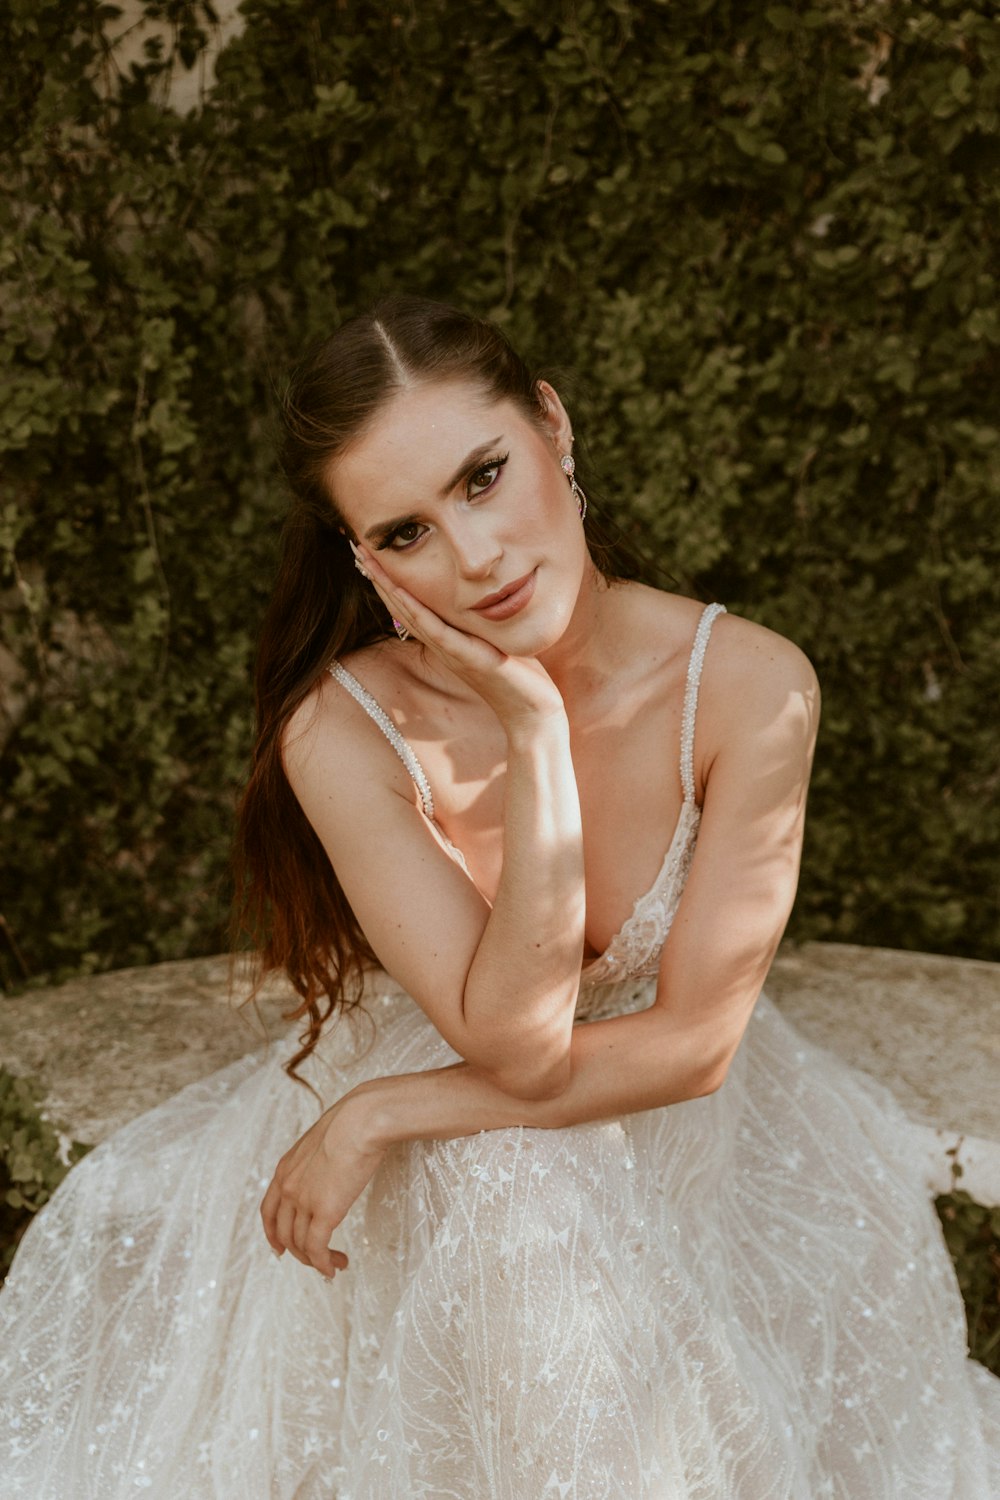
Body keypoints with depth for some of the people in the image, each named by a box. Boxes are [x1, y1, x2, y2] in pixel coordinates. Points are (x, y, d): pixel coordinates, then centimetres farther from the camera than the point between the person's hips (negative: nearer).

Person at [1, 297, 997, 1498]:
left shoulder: (751, 688, -23)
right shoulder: (343, 732, -24)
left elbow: (693, 1041, -18)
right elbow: (517, 1043, -27)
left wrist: (384, 1111, -19)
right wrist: (535, 736, -34)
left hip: (682, 1145, 1)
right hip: (437, 1184, 0)